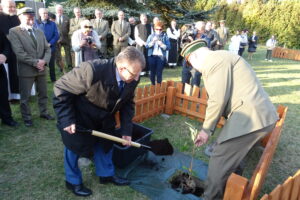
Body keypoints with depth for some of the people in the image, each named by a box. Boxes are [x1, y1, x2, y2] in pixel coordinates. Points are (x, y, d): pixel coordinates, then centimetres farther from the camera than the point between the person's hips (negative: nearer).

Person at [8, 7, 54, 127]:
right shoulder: (14, 32, -5)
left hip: (41, 69, 5)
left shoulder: (40, 32, 13)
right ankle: (27, 118, 21)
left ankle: (43, 112, 32)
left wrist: (44, 61, -10)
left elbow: (47, 49, 8)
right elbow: (19, 52, -15)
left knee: (43, 93, 15)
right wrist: (35, 62, -17)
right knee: (25, 96, 6)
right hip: (26, 70, -5)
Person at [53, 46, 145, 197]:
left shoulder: (132, 79, -20)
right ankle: (73, 181, 37)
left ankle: (106, 174, 43)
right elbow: (61, 89, -28)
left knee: (105, 144, 19)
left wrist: (126, 130, -10)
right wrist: (66, 120, -28)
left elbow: (128, 103, -6)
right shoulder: (92, 70, -39)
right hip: (78, 118, -5)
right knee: (74, 146, 11)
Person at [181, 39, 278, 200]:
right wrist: (209, 129, 16)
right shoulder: (219, 59, 21)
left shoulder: (214, 60, -11)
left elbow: (218, 99, -18)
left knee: (219, 162, 1)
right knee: (231, 158, 22)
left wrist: (206, 129, -5)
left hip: (250, 117, -10)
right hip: (258, 115, 10)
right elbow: (225, 97, 19)